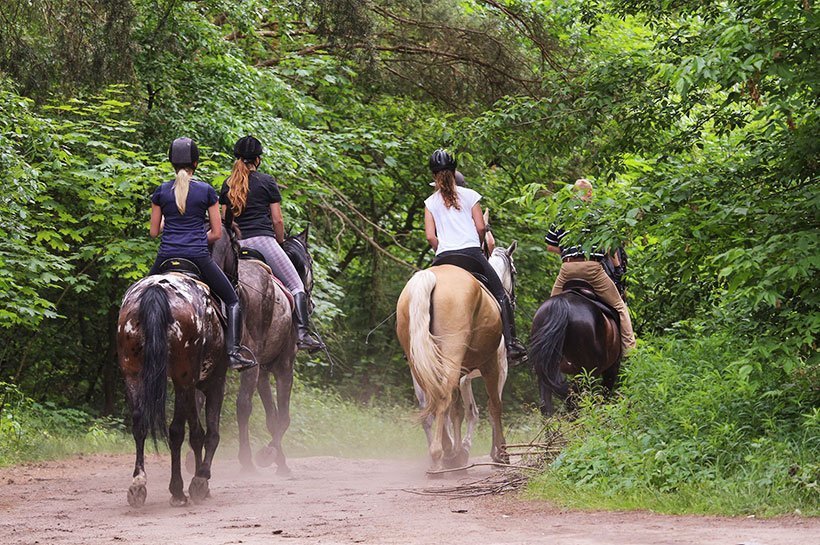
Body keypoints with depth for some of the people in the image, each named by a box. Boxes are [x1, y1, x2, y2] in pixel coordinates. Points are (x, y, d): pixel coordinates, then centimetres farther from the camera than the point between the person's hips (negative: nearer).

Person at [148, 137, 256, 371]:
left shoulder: (161, 192, 4)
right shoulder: (206, 191, 0)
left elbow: (154, 231, 9)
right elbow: (216, 233, 2)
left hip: (167, 256, 2)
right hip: (198, 257, -2)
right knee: (232, 301, 10)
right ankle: (233, 353, -6)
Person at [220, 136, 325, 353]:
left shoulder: (228, 185, 13)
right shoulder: (266, 181, 1)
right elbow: (277, 220, 0)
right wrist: (280, 243, 15)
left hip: (237, 245, 5)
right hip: (263, 241, -5)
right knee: (296, 286, -4)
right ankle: (303, 333, -19)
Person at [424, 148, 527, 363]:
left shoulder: (430, 202, 10)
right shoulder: (469, 195, 7)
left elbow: (430, 236, 3)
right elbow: (480, 228, 3)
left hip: (444, 256, 1)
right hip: (471, 253, -1)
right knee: (501, 295, 6)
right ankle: (511, 343, -6)